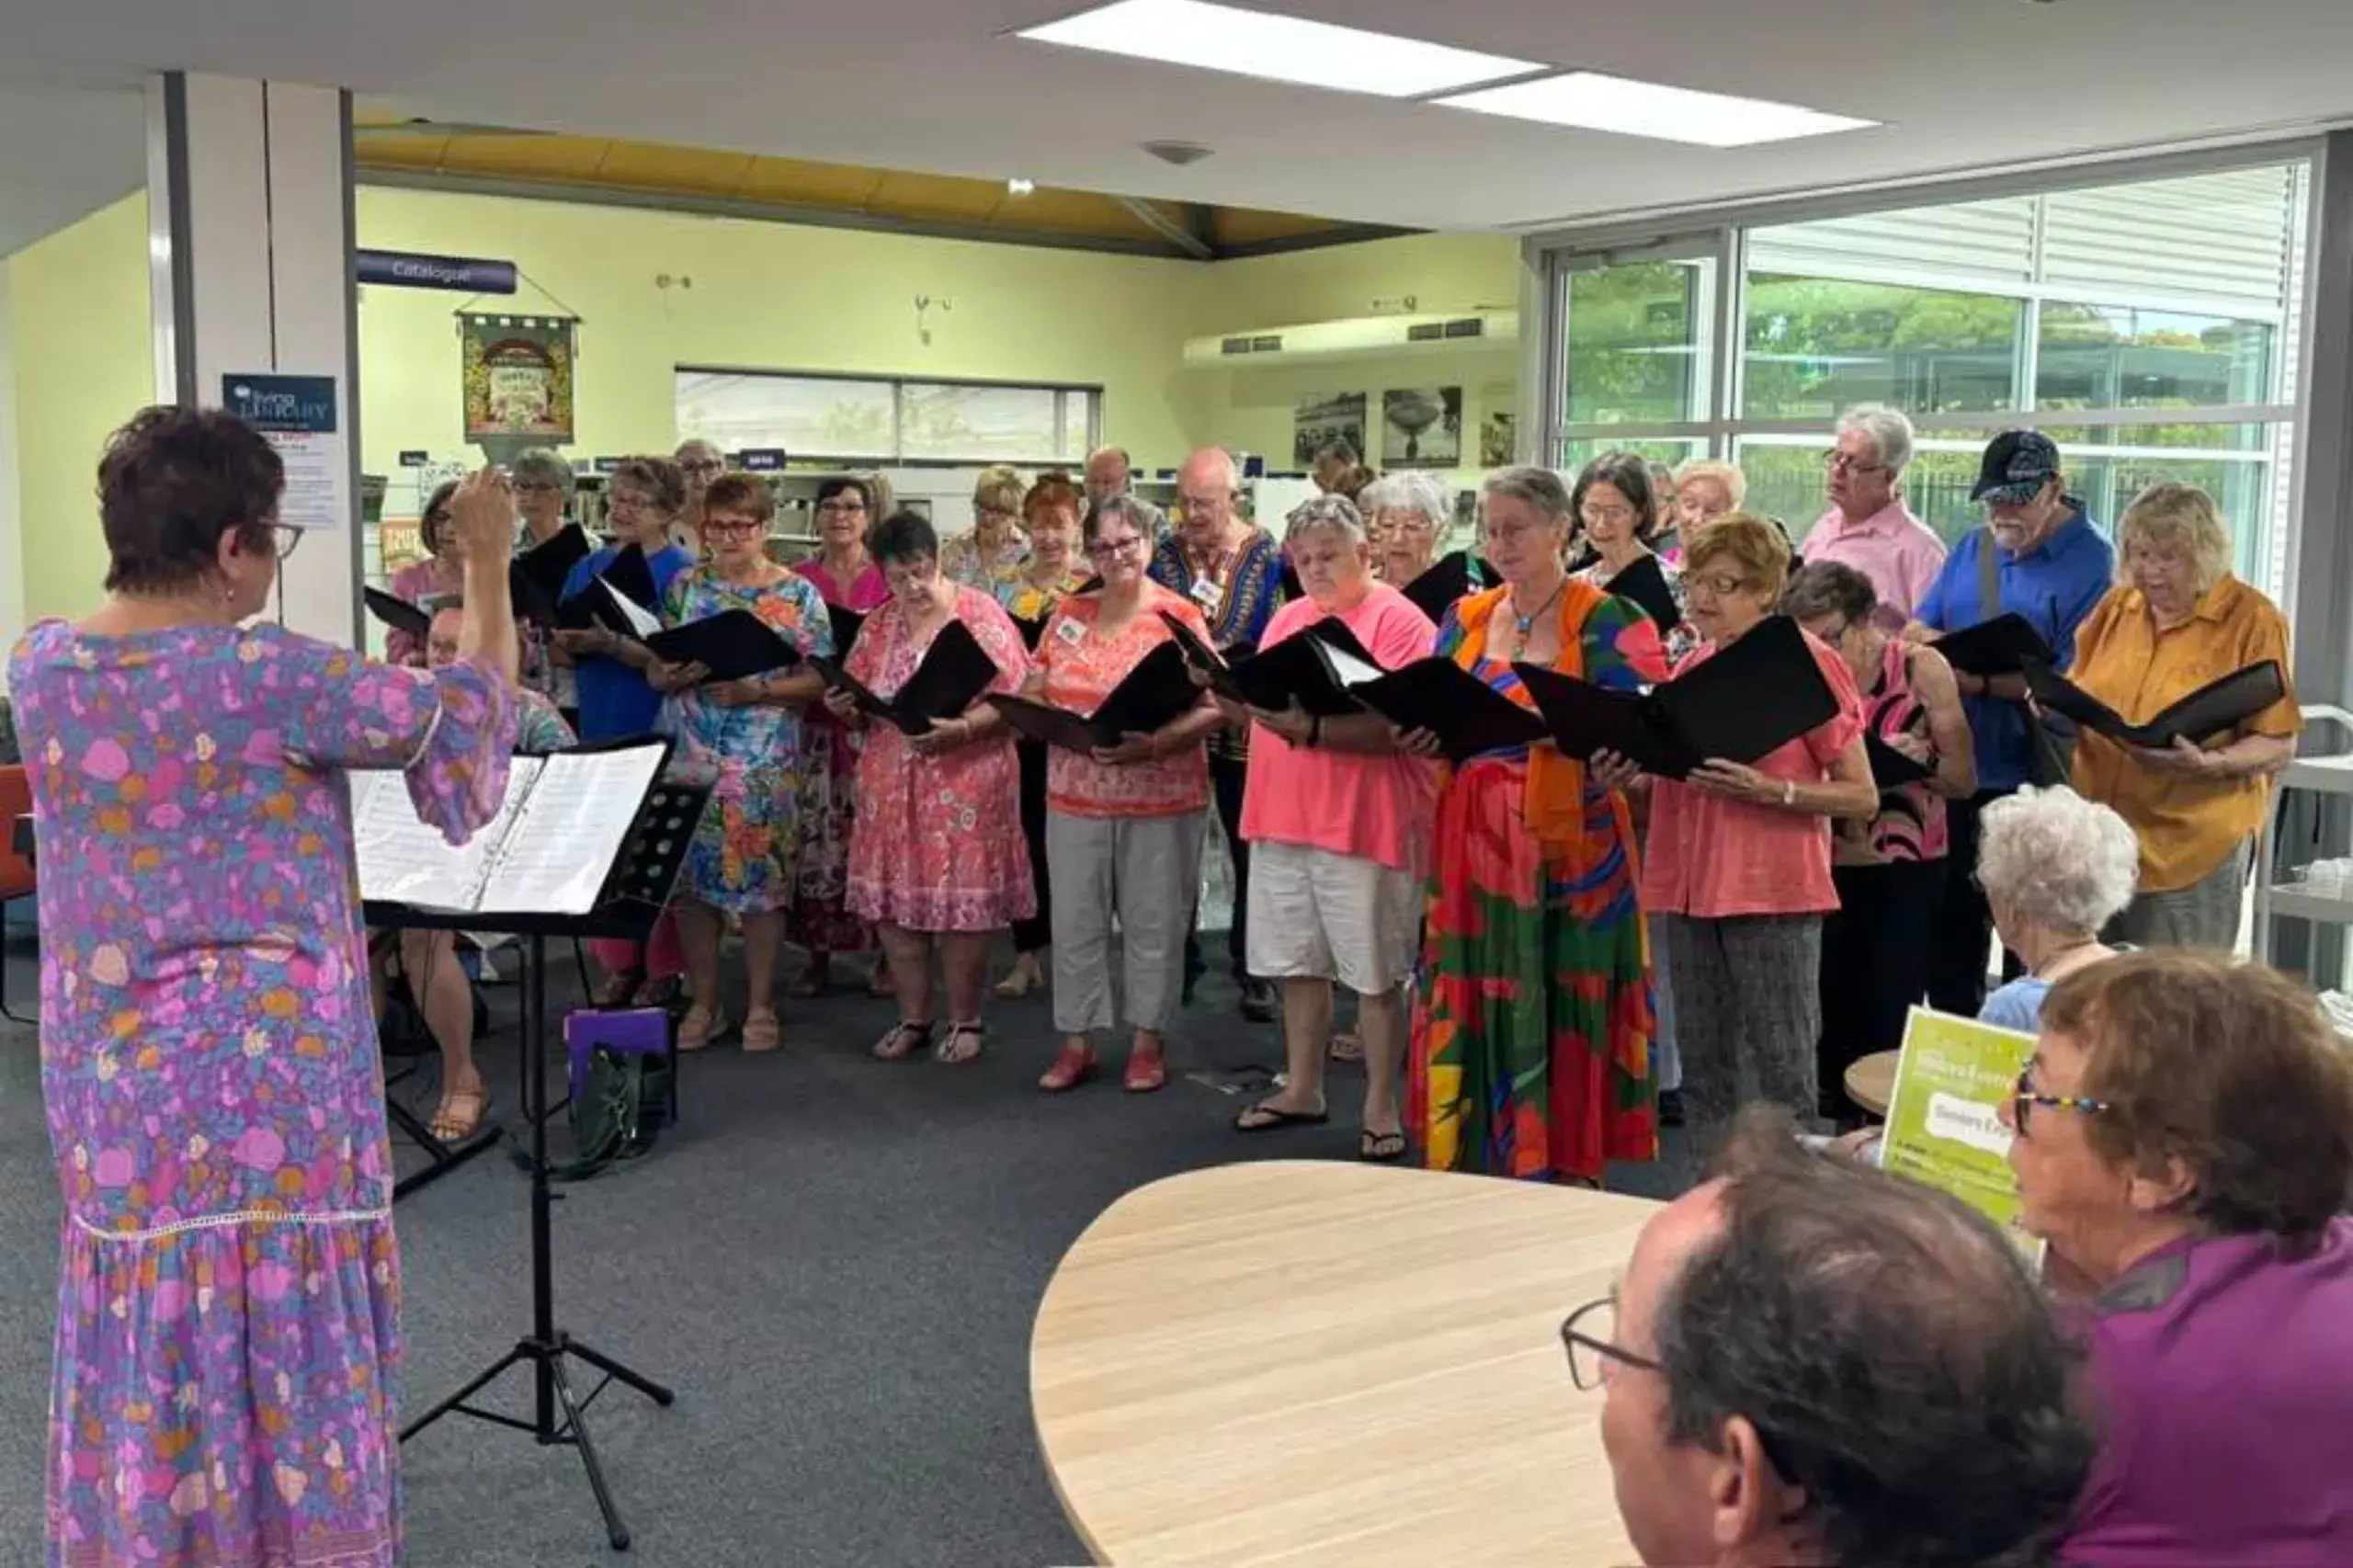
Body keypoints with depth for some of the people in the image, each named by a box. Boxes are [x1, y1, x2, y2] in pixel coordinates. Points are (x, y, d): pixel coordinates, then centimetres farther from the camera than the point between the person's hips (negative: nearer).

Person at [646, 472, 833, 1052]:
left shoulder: (798, 595, 1)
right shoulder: (684, 587, 9)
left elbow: (818, 680, -2)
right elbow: (655, 671, 11)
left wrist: (759, 690, -16)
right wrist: (673, 676, -12)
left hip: (765, 762, -2)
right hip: (690, 756, 3)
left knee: (762, 876, 1)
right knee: (691, 878, 4)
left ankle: (761, 1005, 13)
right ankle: (703, 1003, 16)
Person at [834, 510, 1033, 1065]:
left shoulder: (981, 614, -5)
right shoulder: (878, 624, 9)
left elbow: (1011, 698, -10)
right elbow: (856, 701, 14)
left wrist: (962, 729, -25)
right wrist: (843, 706, -8)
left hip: (965, 782, -4)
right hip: (891, 782, 5)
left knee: (963, 900, 0)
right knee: (894, 899, 6)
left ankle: (964, 1021, 14)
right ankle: (913, 1017, 21)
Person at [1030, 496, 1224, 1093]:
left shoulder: (1179, 617, -5)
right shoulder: (1069, 614, 8)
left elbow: (1213, 708, -9)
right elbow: (1032, 692, 11)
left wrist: (1153, 744, -23)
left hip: (1160, 799, -3)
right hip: (1076, 796, 4)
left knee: (1153, 923, 6)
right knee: (1075, 920, 7)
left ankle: (1148, 1040, 18)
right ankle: (1076, 1040, 18)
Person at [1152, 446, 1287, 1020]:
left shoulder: (1266, 556, -5)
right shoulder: (1166, 551, 2)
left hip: (1242, 723, -2)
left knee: (1249, 847, 6)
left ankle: (1252, 968, 17)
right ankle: (1178, 960, 22)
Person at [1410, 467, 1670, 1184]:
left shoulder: (1610, 622, -3)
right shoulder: (1464, 619, 12)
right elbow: (1433, 726, 15)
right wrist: (1414, 728, -7)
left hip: (1567, 851, -5)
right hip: (1473, 845, 5)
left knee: (1560, 1019, 0)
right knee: (1472, 1014, 8)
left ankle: (1562, 1175, 12)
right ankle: (1476, 1169, 20)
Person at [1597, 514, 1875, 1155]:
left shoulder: (1808, 660, -5)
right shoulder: (1692, 664, 13)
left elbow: (1862, 797, -6)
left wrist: (1769, 790, -20)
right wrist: (1633, 775, 1)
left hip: (1773, 892, -6)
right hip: (1689, 884, 6)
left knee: (1781, 1072, -2)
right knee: (1702, 1069, 11)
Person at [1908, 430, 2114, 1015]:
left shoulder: (2089, 560, -10)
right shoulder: (1974, 548, 11)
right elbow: (1916, 630, 11)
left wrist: (1981, 681, -24)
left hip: (2034, 784, -6)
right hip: (1958, 770, 7)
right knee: (1950, 927, 16)